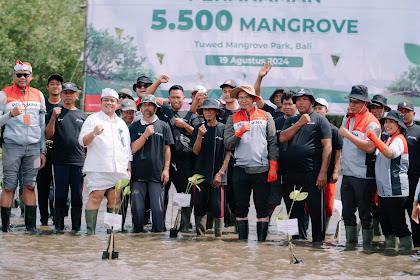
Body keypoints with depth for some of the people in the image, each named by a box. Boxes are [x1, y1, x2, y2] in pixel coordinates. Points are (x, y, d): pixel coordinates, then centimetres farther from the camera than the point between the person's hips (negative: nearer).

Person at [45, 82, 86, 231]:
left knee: (78, 195, 3)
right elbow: (48, 135, -1)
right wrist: (53, 118, -15)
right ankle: (59, 226, 6)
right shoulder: (54, 112, 8)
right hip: (60, 161, -2)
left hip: (78, 161, 2)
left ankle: (76, 226, 9)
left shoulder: (82, 115, 15)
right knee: (60, 195, -1)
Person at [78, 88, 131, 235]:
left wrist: (128, 169, 17)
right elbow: (82, 141, 0)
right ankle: (90, 231, -14)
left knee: (114, 199, 1)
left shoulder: (122, 124, 23)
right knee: (95, 197, -13)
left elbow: (127, 148, 25)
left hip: (119, 169, 5)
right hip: (98, 168, -5)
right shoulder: (93, 119, 9)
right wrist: (93, 133, -20)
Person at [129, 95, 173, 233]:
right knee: (137, 206, 3)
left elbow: (167, 149, 10)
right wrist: (145, 135, -10)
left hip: (157, 173, -1)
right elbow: (133, 148, 1)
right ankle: (138, 231, 13)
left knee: (158, 207, -2)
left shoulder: (163, 126, 9)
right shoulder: (134, 127, 10)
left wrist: (166, 169, 3)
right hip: (138, 172, 1)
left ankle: (158, 231, 7)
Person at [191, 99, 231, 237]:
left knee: (217, 207, -5)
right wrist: (200, 136, -12)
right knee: (199, 207, 2)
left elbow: (228, 154, 1)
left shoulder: (223, 129, 1)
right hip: (200, 174, 3)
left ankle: (218, 235, 4)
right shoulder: (199, 128, 9)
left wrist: (220, 173, -6)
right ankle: (200, 235, 11)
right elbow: (196, 151, 4)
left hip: (218, 176, -3)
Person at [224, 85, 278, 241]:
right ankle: (242, 241, 11)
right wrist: (240, 132, -14)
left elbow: (273, 142, 5)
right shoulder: (233, 119, 11)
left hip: (262, 169, -1)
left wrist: (273, 167, -3)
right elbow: (228, 145, 3)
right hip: (241, 169, 1)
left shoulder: (265, 116, 8)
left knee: (262, 207, 0)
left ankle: (262, 241, 4)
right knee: (241, 208, 4)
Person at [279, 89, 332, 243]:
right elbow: (282, 138, 2)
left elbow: (327, 146, -5)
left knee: (316, 211, -3)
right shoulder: (291, 121, 19)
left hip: (312, 173, -5)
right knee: (294, 210, 10)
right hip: (292, 173, 5)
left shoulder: (320, 120, 2)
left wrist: (323, 172, -13)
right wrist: (300, 123, -6)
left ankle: (318, 243, 4)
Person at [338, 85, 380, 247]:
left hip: (363, 176, -7)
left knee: (365, 214, -1)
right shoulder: (347, 119, 13)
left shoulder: (371, 123, -12)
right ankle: (351, 244, 22)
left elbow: (369, 147, -24)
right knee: (347, 212, 12)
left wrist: (348, 135, -22)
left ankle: (367, 247, 7)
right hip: (347, 174, 8)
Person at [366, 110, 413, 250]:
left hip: (396, 191, -9)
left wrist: (373, 137, -32)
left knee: (398, 224, -6)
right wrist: (377, 191, 22)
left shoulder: (399, 140, -9)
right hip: (383, 191, 9)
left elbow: (389, 153, -33)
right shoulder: (387, 141, 20)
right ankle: (390, 247, 24)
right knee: (385, 224, 14)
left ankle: (406, 248, 1)